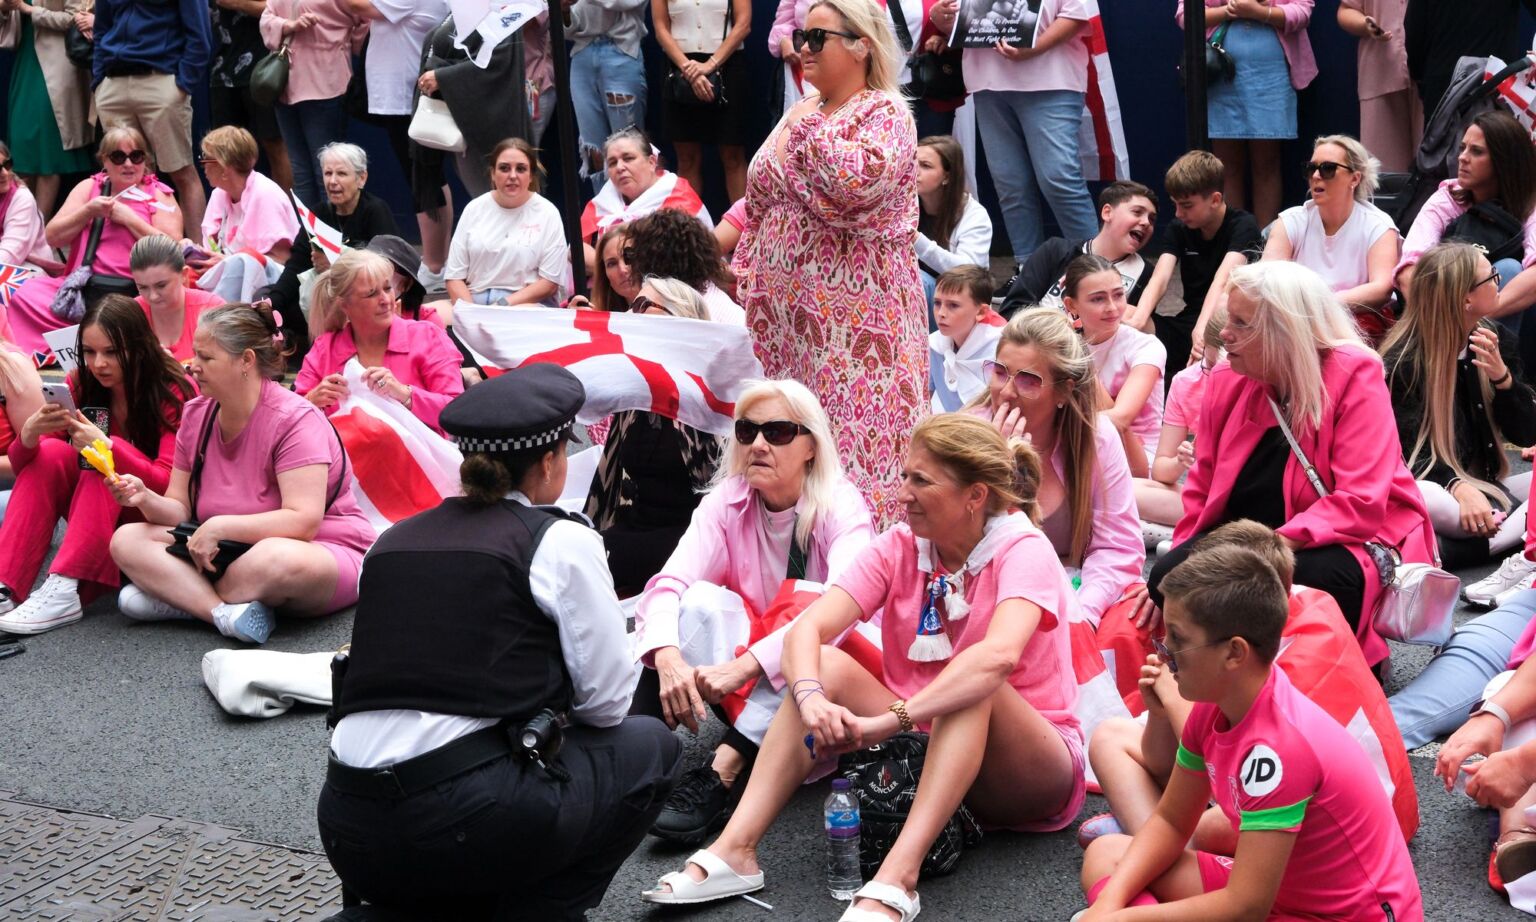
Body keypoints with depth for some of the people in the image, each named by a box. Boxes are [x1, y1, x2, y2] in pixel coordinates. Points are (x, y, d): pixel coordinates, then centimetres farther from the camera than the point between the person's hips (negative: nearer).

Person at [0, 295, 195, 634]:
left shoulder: (174, 393, -16)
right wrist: (29, 435, -30)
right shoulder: (80, 386, -4)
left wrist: (107, 447, -39)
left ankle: (65, 592, -42)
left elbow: (170, 486, -23)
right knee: (51, 453, -21)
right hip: (98, 516, 4)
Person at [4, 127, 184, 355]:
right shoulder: (89, 188, 18)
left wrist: (129, 218, -8)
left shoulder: (158, 195, 7)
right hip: (81, 286, 4)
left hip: (133, 293, -3)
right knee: (26, 295, -22)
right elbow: (52, 237, 12)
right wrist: (88, 211, -2)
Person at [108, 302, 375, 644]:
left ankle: (183, 598, -15)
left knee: (275, 559, -42)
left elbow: (303, 521, -25)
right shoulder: (196, 415, 5)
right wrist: (146, 499, -16)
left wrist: (218, 526, -26)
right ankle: (225, 611, -30)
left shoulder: (295, 419, -17)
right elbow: (180, 510, 6)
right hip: (230, 552, 7)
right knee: (127, 540, -10)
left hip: (323, 550, -7)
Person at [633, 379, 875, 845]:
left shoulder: (841, 506, -16)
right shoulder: (727, 501, -5)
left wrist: (746, 665, -42)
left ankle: (723, 771, -41)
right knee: (702, 599, -24)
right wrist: (668, 659, -40)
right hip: (740, 685, 3)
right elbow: (669, 583, -18)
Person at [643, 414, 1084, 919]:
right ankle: (733, 851, -30)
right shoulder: (899, 547, -2)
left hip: (1033, 775, -4)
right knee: (828, 666, -17)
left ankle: (896, 878, -47)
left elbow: (999, 655, -37)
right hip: (923, 750, 5)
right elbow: (807, 628, -15)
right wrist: (812, 699, -36)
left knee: (976, 688, -34)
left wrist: (890, 720, -45)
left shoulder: (1023, 550, -16)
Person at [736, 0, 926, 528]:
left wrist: (810, 129, -14)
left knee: (854, 424, -8)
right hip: (787, 310, 8)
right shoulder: (800, 112, 15)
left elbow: (859, 183, -28)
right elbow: (758, 200, 22)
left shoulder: (886, 113, -8)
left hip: (853, 313, -8)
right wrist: (747, 268, 15)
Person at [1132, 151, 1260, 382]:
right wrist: (1137, 321, -31)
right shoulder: (1178, 229, 6)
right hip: (1189, 324, 5)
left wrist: (1202, 330, -44)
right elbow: (1159, 279, -10)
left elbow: (1222, 282, -28)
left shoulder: (1243, 225, -10)